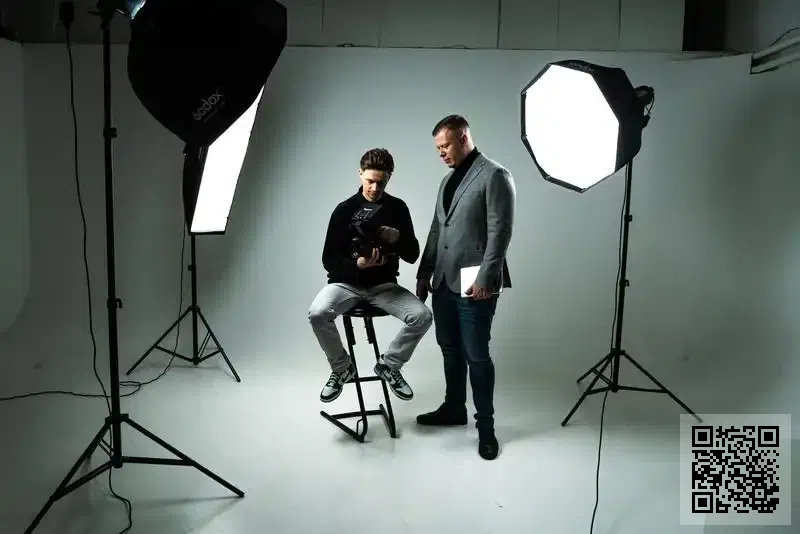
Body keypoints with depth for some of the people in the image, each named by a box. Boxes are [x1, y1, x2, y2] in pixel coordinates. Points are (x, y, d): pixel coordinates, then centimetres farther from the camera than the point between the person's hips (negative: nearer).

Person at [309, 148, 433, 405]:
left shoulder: (398, 208, 1)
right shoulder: (345, 210, -6)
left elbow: (413, 255, 0)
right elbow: (329, 260, -8)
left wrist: (397, 239, -22)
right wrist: (357, 264, -27)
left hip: (384, 285, 2)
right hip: (347, 282, -2)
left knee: (422, 317, -22)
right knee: (317, 314, -31)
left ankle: (389, 365, 5)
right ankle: (342, 367, -2)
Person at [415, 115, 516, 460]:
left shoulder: (495, 176, -8)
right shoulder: (448, 179, 16)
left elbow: (500, 231, -14)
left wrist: (485, 278, -18)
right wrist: (424, 273, 16)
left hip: (474, 285, -7)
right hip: (444, 282, 8)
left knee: (476, 356, -1)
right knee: (450, 350, 16)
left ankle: (486, 425, 13)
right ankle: (454, 408, 33)